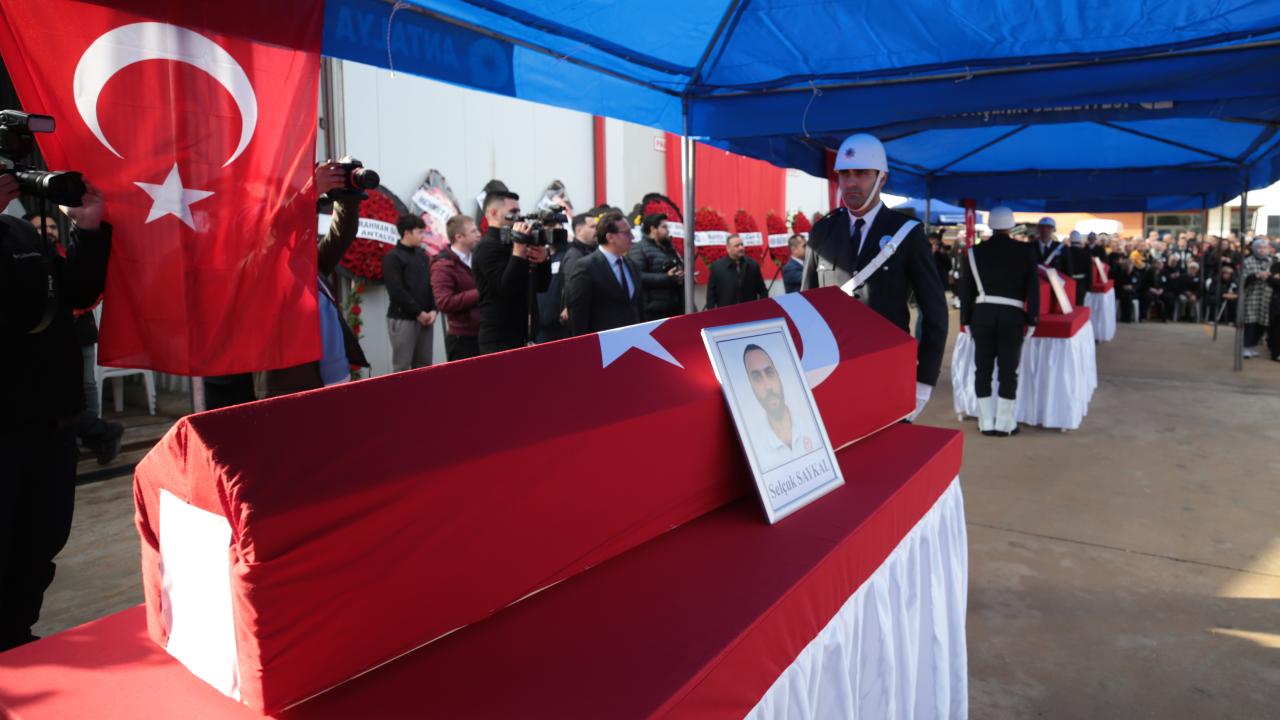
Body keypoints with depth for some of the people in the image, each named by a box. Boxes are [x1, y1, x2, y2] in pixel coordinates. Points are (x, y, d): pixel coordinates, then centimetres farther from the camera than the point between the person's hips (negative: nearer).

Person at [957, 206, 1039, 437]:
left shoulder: (975, 252, 4)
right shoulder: (1024, 252, 2)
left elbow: (965, 289, 4)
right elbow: (1033, 288, 1)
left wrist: (966, 319, 10)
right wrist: (1032, 319, 7)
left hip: (982, 314, 1)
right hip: (1012, 315, -1)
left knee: (983, 369, 7)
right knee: (1008, 371, 4)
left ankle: (986, 423, 10)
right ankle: (1004, 423, 7)